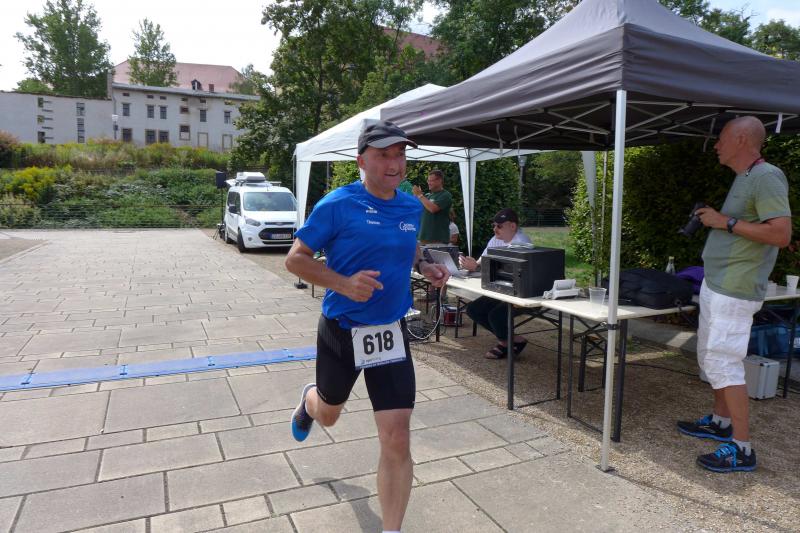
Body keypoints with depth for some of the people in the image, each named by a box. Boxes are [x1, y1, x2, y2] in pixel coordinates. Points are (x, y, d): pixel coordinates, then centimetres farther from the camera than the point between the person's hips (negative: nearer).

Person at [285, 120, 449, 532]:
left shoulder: (411, 207, 1)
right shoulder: (337, 205, -15)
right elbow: (295, 259, -12)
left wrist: (424, 266, 1)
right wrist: (344, 283, -26)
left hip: (390, 332, 3)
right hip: (341, 331, -2)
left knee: (397, 440, -4)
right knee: (328, 414, 24)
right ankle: (308, 401, 64)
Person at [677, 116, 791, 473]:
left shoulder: (766, 177, -15)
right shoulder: (743, 178, 15)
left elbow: (781, 234, -24)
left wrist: (726, 222, -20)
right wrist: (714, 219, 10)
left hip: (734, 291, -10)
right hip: (715, 285, 10)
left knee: (724, 363, -8)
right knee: (711, 357, 18)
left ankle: (742, 448, 2)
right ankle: (720, 423, 33)